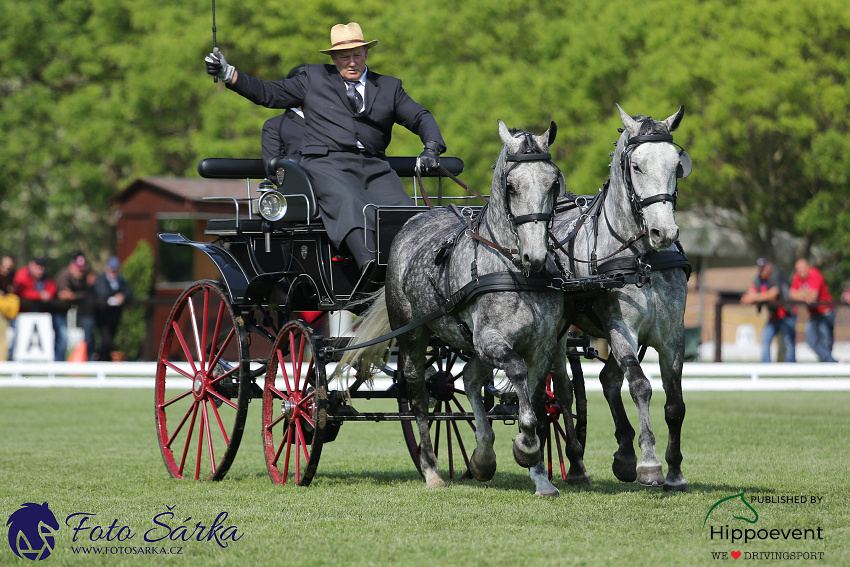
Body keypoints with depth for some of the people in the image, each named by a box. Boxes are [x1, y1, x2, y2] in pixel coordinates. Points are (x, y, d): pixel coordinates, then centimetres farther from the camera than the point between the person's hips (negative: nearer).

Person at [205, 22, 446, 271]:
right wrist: (228, 74, 8)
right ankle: (369, 266, -57)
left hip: (373, 167, 4)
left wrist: (431, 149, 1)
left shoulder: (389, 87, 24)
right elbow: (269, 93, 19)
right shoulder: (314, 78, 20)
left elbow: (421, 118, 22)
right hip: (326, 164, -3)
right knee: (348, 203, -37)